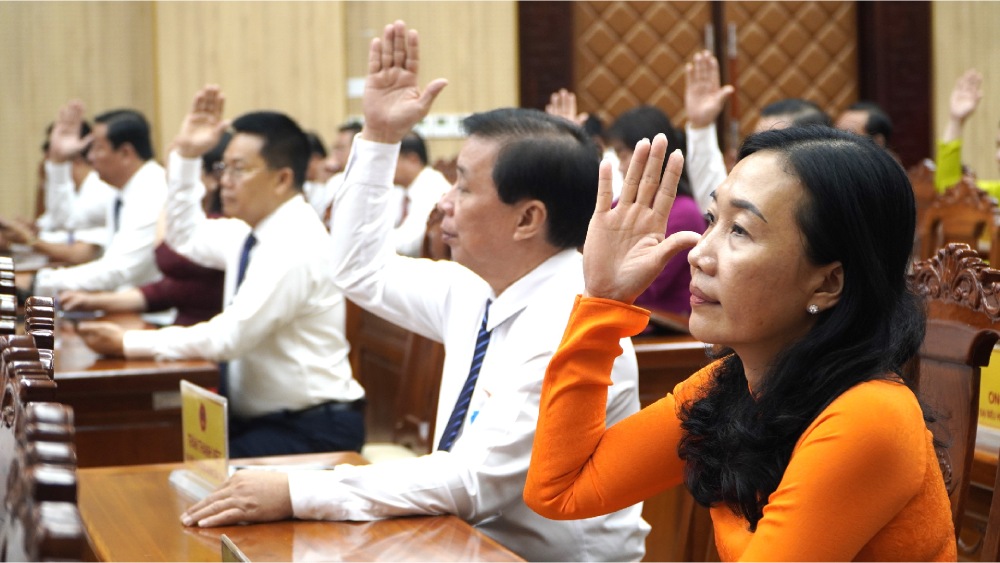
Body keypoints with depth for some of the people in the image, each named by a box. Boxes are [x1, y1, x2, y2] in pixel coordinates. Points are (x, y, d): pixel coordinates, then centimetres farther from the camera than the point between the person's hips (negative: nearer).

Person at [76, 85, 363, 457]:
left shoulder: (295, 245, -20)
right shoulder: (252, 231, 7)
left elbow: (229, 336, -23)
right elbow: (186, 236, 25)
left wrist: (127, 343, -18)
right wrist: (186, 157, 12)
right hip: (256, 418, 8)